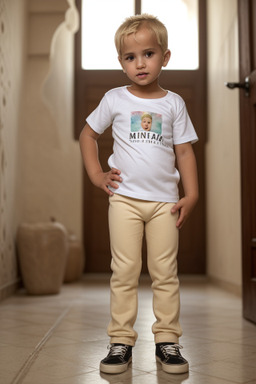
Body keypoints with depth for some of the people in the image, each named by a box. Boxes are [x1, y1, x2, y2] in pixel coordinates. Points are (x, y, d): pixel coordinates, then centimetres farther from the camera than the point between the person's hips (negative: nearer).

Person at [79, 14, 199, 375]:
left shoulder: (174, 103, 5)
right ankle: (121, 342, 9)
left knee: (166, 273, 4)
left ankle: (167, 341, 14)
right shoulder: (115, 99, 4)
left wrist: (191, 195, -3)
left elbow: (185, 150, 5)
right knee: (124, 271, 1)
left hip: (165, 200, 1)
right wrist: (97, 175, 2)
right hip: (125, 197, -1)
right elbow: (87, 134, 13)